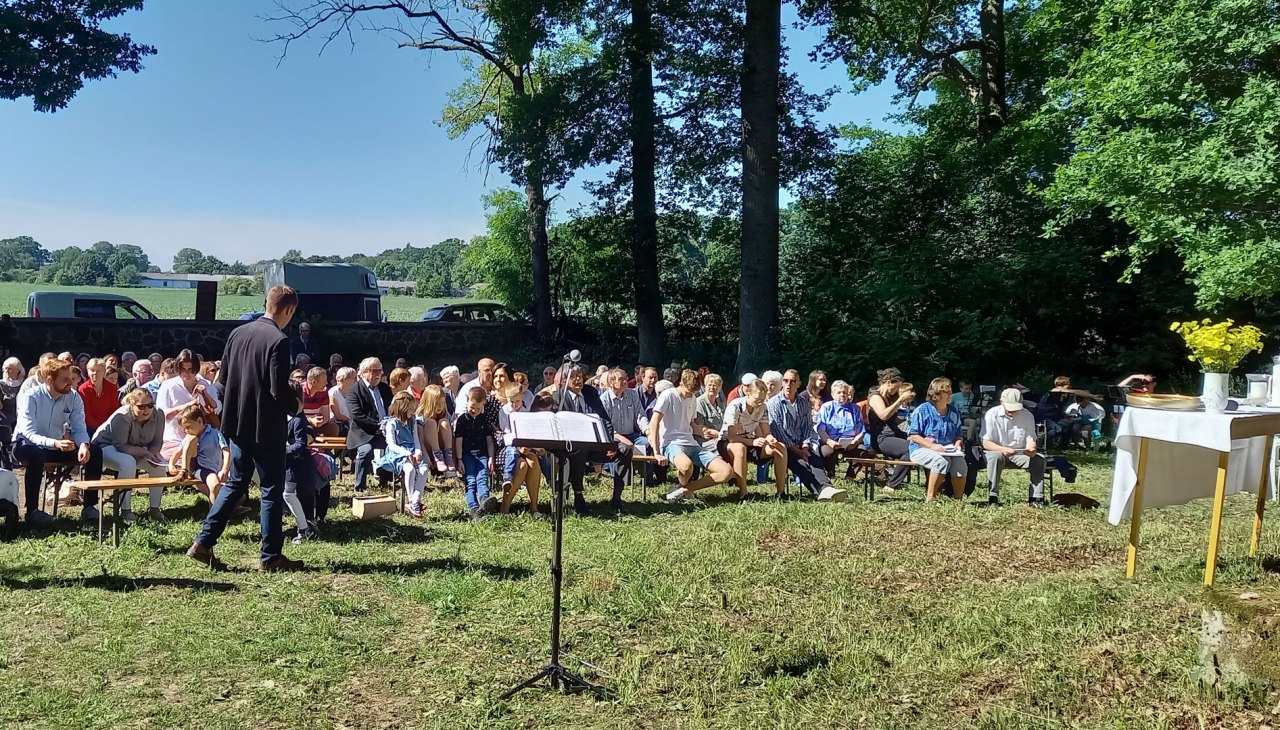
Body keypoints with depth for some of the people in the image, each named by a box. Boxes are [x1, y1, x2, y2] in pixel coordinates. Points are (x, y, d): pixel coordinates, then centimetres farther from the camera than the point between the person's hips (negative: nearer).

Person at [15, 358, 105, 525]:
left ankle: (89, 506, -10)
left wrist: (83, 445, -33)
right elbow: (29, 433, -28)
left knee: (94, 452, -17)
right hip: (27, 446, -5)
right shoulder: (30, 397, -20)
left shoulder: (74, 397, -7)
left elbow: (79, 428, -9)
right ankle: (32, 511, -27)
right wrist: (54, 444, -47)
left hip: (59, 446, 5)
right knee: (36, 456, -40)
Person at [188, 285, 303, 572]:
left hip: (237, 423, 7)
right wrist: (295, 406, 0)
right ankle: (270, 556, 10)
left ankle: (203, 544, 15)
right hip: (267, 427, -7)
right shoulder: (279, 341, -17)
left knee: (235, 484, 18)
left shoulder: (237, 333, 5)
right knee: (272, 490, 4)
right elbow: (279, 389, -20)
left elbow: (223, 378, 11)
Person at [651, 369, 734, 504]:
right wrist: (657, 452, -18)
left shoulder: (692, 399, 19)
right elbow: (654, 423, -12)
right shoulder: (668, 396, -4)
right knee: (686, 465, -43)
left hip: (692, 444, 7)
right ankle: (684, 488, -7)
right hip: (672, 443, -7)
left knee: (727, 471, -13)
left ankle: (685, 489, -7)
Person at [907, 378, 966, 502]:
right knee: (942, 461, -36)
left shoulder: (954, 414, 15)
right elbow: (912, 435, -7)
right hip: (921, 449, -5)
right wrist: (932, 446, -18)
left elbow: (958, 435, 24)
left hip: (948, 451, 5)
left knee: (960, 462, -27)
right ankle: (930, 497, -28)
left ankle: (958, 499, -20)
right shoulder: (922, 411, -3)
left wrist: (957, 443, -1)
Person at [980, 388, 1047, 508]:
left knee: (1039, 460, -23)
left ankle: (1036, 498, -20)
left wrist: (1031, 449, -27)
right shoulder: (992, 414, -10)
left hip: (1020, 454, 3)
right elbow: (986, 443, -13)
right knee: (995, 457, -37)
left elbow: (1030, 439, 0)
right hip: (997, 451, -3)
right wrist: (1003, 449, -33)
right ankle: (992, 498, -36)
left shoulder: (1027, 416, 0)